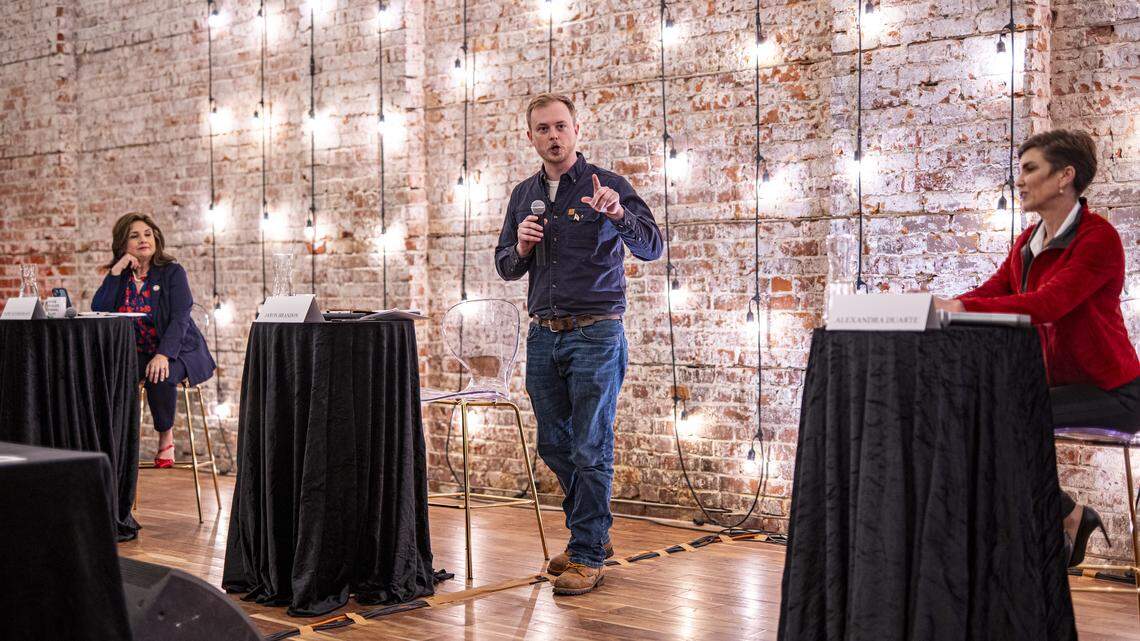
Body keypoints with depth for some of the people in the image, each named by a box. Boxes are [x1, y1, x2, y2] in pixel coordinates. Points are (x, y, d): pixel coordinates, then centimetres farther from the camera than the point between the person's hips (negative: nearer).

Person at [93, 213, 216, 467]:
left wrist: (163, 355, -30)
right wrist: (116, 271, -13)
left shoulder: (172, 272, -4)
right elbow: (98, 311, -7)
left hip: (175, 350, -3)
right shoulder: (118, 275, 7)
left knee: (159, 377, -34)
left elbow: (180, 318, -15)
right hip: (134, 353, 3)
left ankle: (166, 439, -11)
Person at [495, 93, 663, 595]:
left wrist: (618, 214, -32)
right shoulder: (524, 195, 12)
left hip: (594, 333, -6)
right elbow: (505, 267, 17)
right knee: (554, 446, 12)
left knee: (591, 449, -3)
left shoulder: (606, 185, -4)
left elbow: (652, 248, -14)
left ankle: (588, 554, 7)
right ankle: (590, 532, 29)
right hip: (543, 334, 6)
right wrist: (520, 249, -5)